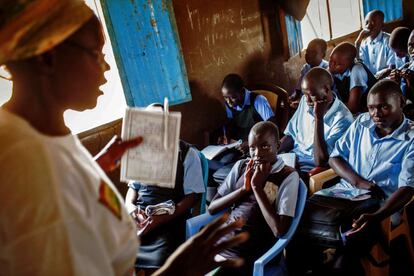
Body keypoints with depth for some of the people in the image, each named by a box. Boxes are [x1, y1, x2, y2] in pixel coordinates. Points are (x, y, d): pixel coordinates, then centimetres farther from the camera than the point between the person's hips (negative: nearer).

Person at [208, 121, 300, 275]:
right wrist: (244, 188, -5)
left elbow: (279, 230, -14)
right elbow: (212, 208, 8)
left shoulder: (288, 176, -4)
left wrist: (257, 187, -11)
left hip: (247, 257, -4)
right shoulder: (241, 166, 10)